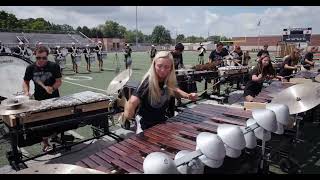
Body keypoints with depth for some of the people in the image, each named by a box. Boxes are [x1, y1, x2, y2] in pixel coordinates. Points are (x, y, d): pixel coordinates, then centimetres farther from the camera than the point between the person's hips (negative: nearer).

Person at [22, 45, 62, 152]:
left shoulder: (54, 66, -10)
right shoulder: (31, 68, -4)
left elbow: (59, 81, -9)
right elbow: (25, 82, 8)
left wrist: (52, 88, -27)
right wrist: (26, 92, -10)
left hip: (54, 98, -1)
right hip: (39, 100, 1)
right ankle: (45, 143, 21)